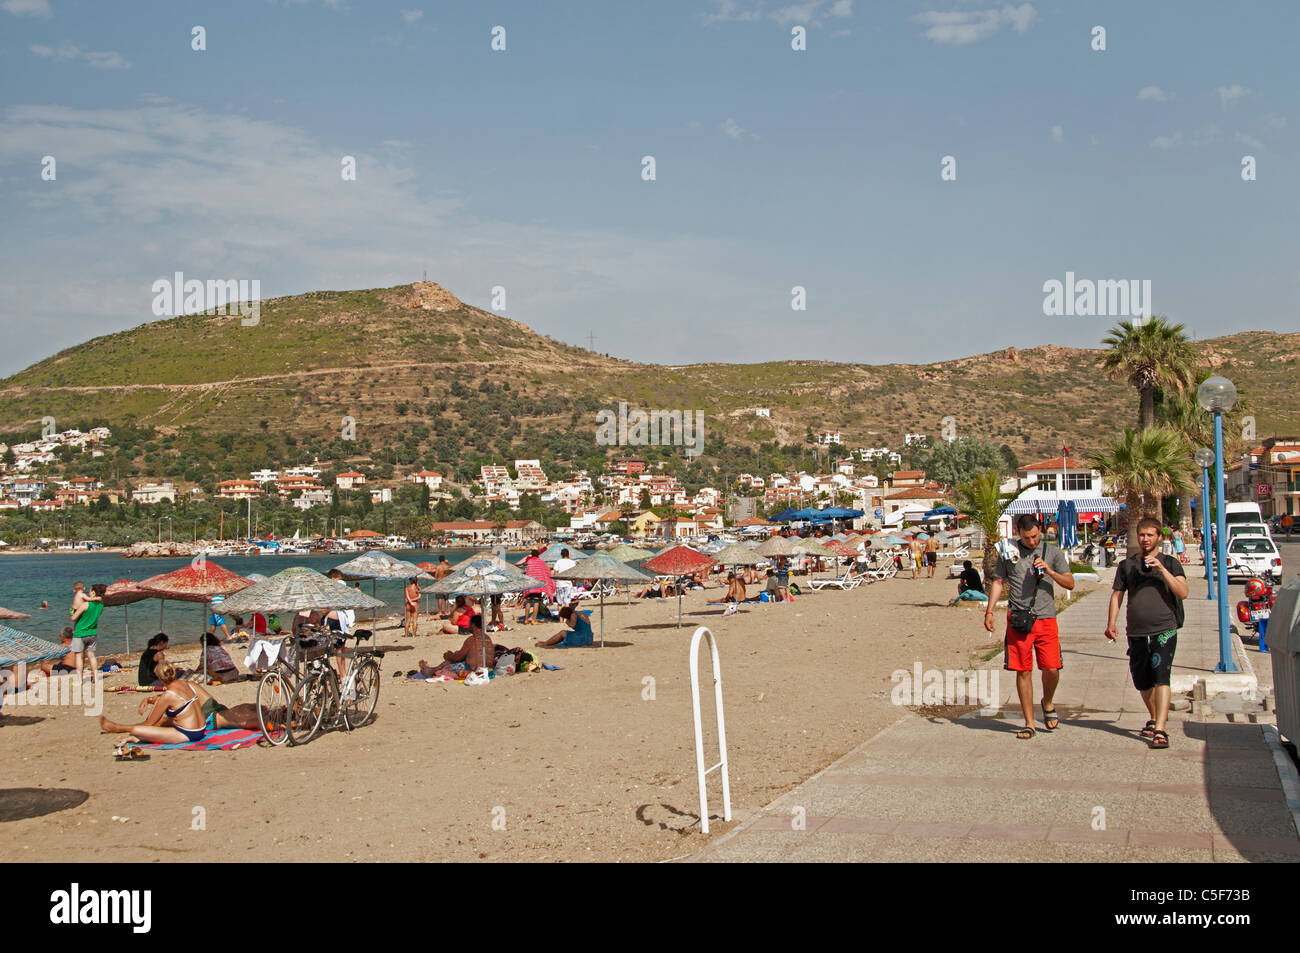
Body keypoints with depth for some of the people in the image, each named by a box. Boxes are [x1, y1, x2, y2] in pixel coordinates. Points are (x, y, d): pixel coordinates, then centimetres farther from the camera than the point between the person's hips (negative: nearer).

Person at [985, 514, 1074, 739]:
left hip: (1045, 617, 0)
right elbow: (998, 582, 14)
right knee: (1023, 671, 0)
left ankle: (1048, 704, 26)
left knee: (1052, 669, -6)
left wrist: (1050, 572, -10)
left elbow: (1070, 583, 7)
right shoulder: (1008, 552, 7)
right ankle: (1029, 723, 9)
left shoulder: (1053, 552, 8)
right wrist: (989, 612, 6)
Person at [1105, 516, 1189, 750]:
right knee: (1141, 681, 11)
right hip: (1136, 633, 4)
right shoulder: (1127, 565, 12)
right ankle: (1155, 718, 36)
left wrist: (1162, 569, -16)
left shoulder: (1170, 563, 5)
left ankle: (1160, 731, -20)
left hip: (1164, 631, -3)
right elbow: (1117, 594, 14)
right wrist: (1111, 623, 2)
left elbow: (1183, 592, -6)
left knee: (1161, 678, -16)